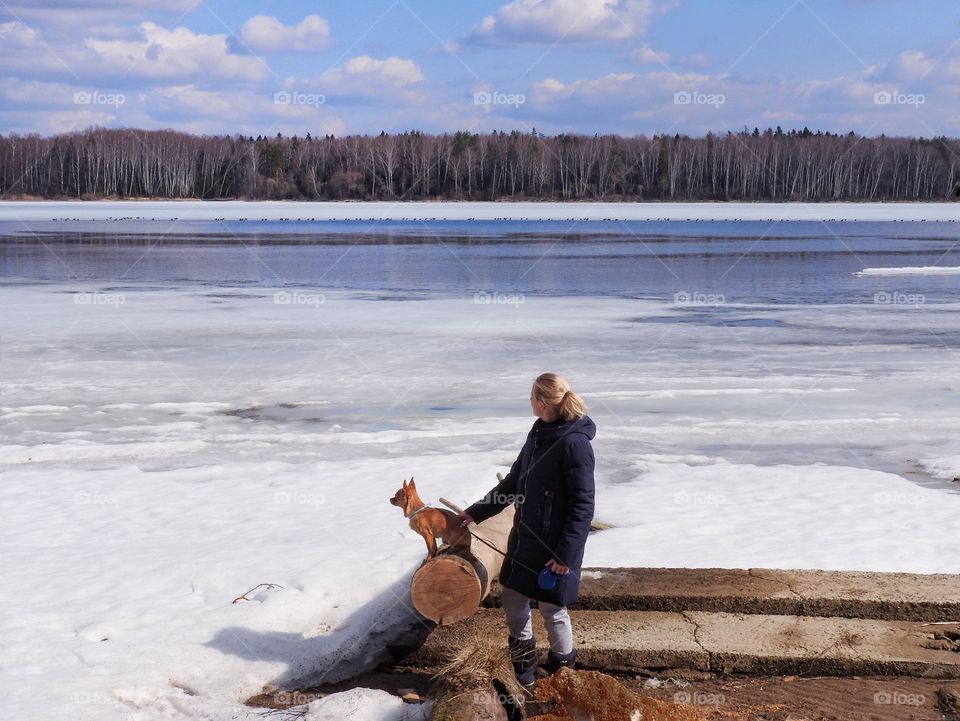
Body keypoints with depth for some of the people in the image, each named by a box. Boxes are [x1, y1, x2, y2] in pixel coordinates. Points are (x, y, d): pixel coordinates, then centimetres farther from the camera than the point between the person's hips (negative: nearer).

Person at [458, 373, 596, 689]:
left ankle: (562, 672, 26)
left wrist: (566, 553, -20)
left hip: (556, 546, -8)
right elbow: (513, 480, 16)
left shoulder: (574, 443, -21)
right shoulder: (539, 433, 6)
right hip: (525, 536, 8)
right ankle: (523, 664, 34)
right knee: (512, 597, 15)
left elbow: (582, 505, -20)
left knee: (552, 607, 5)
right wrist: (477, 512, 18)